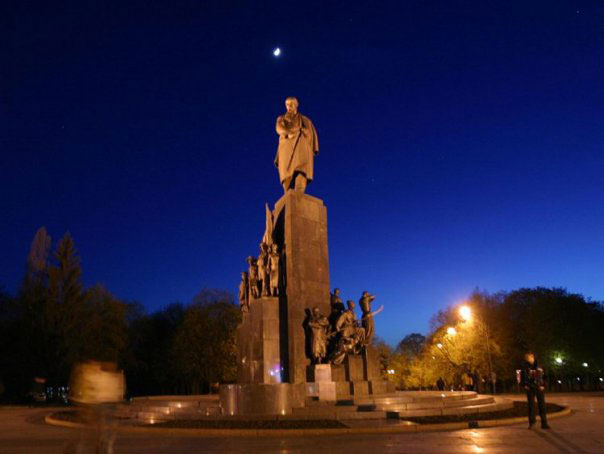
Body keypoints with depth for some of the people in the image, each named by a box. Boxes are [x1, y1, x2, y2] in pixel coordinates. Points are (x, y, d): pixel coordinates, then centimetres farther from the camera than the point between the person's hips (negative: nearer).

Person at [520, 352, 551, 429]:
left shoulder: (538, 367, 3)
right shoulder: (525, 367, 0)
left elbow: (543, 377, 7)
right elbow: (522, 377, 3)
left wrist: (543, 386, -3)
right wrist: (525, 385, -8)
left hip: (539, 388, 1)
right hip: (530, 389, -1)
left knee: (542, 405, -1)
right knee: (531, 405, 4)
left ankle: (544, 423, 3)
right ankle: (531, 421, 19)